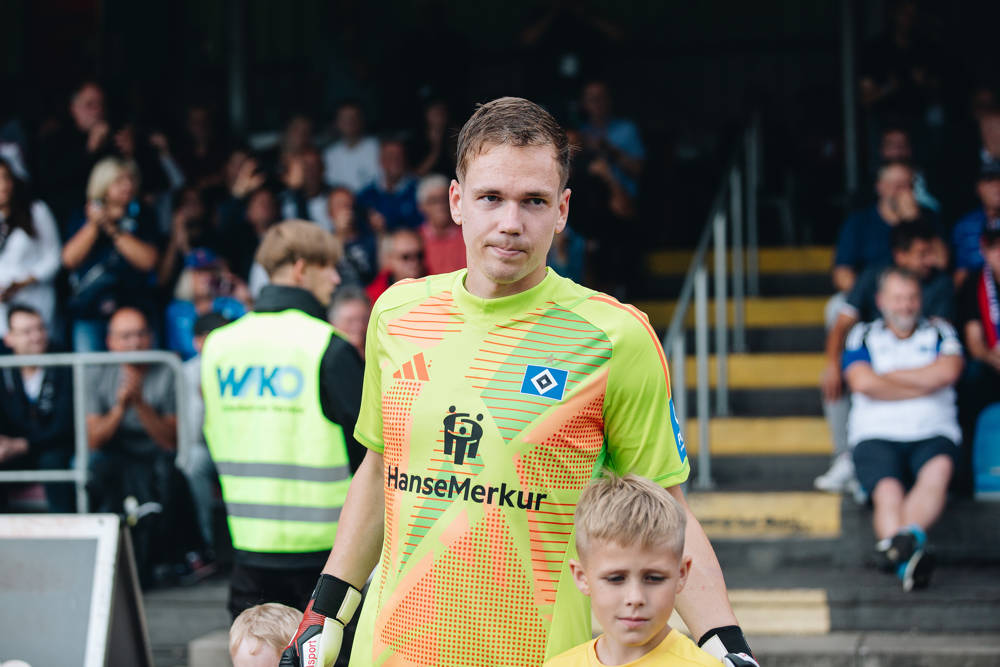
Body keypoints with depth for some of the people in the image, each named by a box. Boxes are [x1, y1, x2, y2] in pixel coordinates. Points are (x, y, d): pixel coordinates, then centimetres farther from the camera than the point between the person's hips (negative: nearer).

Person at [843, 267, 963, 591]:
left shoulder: (939, 332, 19)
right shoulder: (863, 336, 16)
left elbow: (947, 372, -3)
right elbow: (862, 383, -3)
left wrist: (887, 376, 3)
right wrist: (924, 386, 3)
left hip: (932, 433, 0)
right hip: (876, 435, 0)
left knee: (939, 468, -37)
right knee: (887, 491, -33)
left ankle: (908, 535, -63)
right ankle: (907, 558, -60)